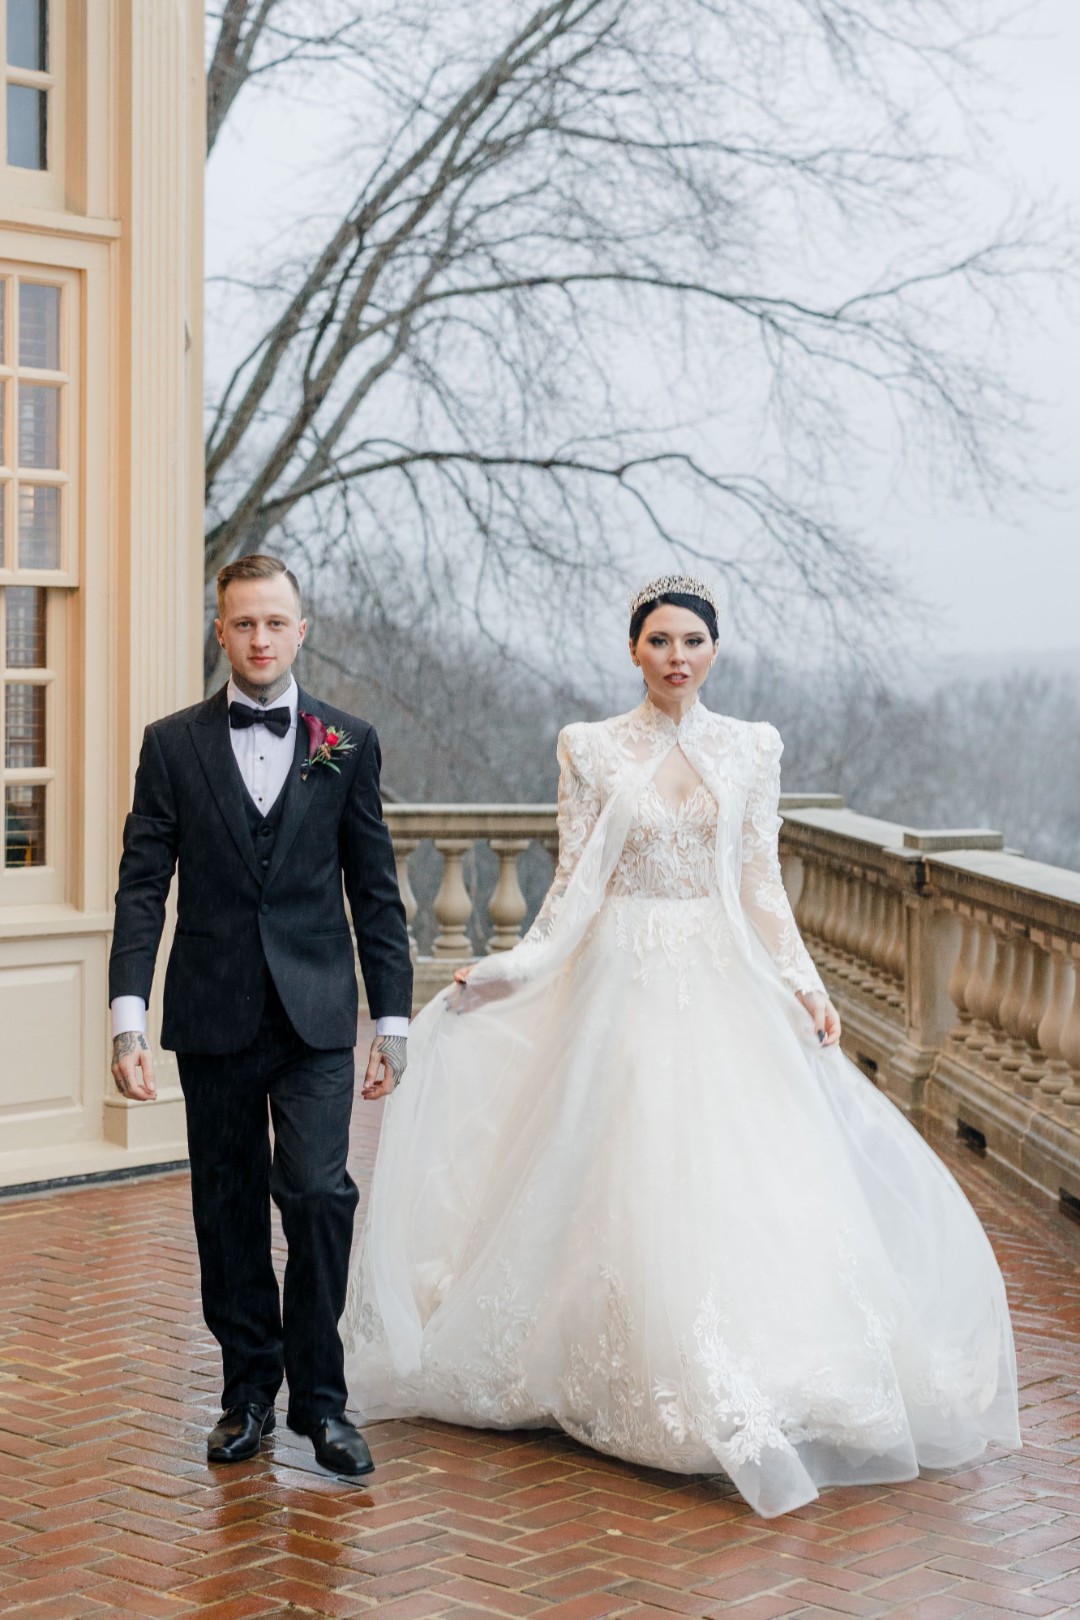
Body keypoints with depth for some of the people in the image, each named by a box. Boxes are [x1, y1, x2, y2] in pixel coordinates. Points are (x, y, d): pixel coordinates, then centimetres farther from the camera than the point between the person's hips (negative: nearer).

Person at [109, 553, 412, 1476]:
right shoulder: (173, 744, 4)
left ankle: (320, 1397, 3)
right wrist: (128, 1018, -8)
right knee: (228, 1209, 8)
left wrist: (394, 1021, 3)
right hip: (213, 1016, 1)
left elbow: (376, 892, 6)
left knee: (319, 1193, -11)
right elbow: (142, 889, 1)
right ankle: (249, 1390, 23)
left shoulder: (349, 743, 5)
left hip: (315, 1017, -1)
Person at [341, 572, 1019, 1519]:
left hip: (724, 984, 2)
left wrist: (804, 984, -3)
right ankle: (696, 1406, 7)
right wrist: (506, 973, -7)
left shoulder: (752, 749, 7)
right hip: (626, 981, -1)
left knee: (747, 1177, -6)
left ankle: (749, 1411, 6)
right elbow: (574, 883, 2)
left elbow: (762, 884, 7)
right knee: (639, 1187, -5)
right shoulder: (592, 748, 3)